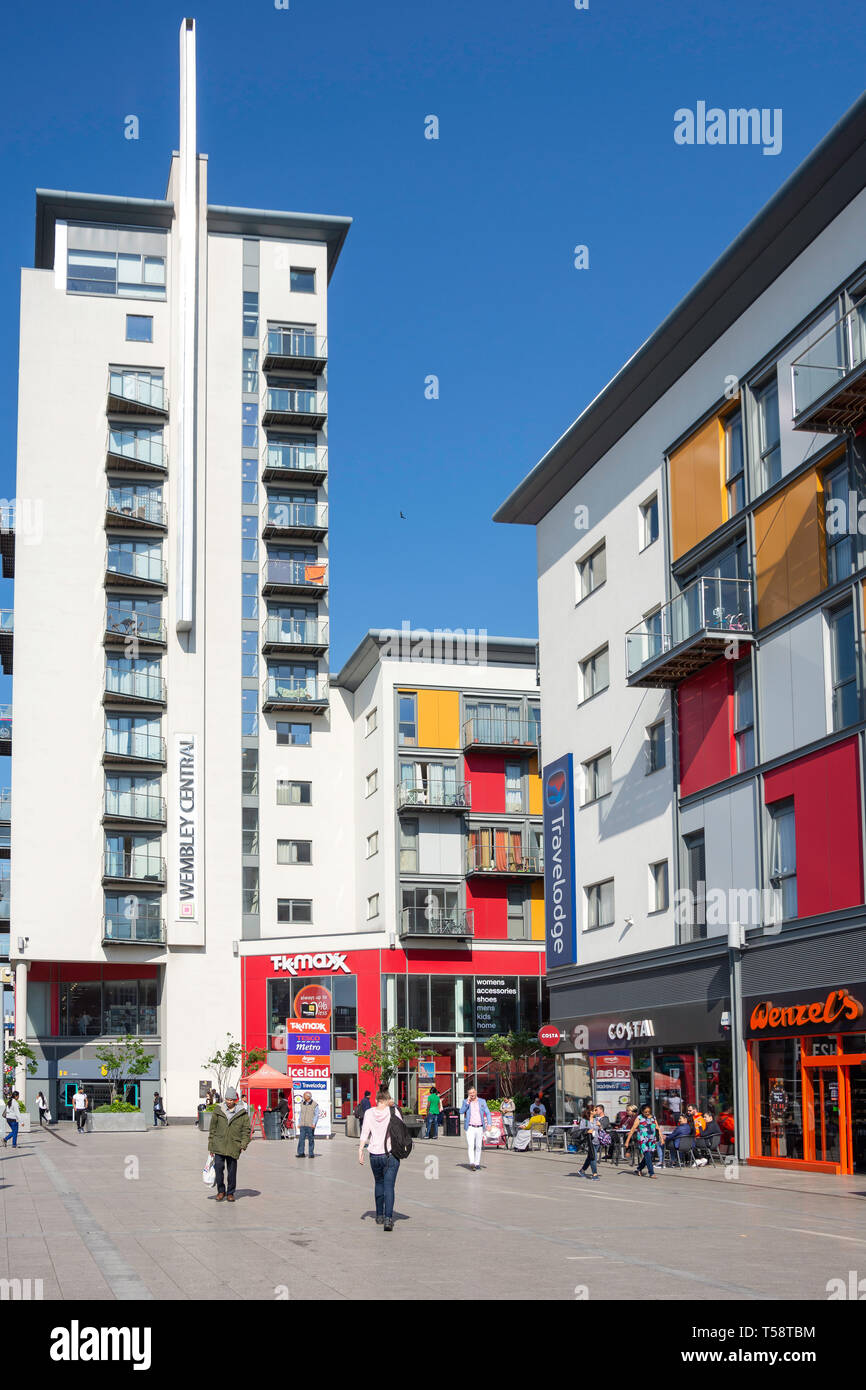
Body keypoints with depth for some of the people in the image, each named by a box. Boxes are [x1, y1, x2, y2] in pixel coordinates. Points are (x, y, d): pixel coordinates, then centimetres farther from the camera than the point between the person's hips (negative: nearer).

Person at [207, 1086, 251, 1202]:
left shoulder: (242, 1113, 1)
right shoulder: (218, 1111, 4)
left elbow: (246, 1130, 5)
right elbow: (212, 1128, 9)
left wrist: (243, 1145, -6)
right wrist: (211, 1146, 9)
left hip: (233, 1145, -1)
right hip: (219, 1144, 1)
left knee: (232, 1170, 4)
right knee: (218, 1167, -8)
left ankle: (230, 1193, 18)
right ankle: (221, 1191, 9)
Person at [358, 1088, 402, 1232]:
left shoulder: (369, 1113, -2)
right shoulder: (393, 1111, -7)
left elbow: (364, 1133, -4)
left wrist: (360, 1150, 0)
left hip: (375, 1155, 2)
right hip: (391, 1154, -2)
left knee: (378, 1183, 21)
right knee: (389, 1186, -3)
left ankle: (379, 1216, 29)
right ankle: (388, 1218, -17)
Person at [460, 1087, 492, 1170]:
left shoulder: (482, 1102, 8)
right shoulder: (465, 1102, 5)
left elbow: (487, 1113, 4)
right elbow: (461, 1111, -8)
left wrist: (489, 1124, -9)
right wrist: (467, 1102, -14)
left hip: (479, 1128, 2)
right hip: (470, 1128, -2)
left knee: (478, 1147, 7)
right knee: (471, 1146, -15)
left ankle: (477, 1163, 18)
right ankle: (472, 1164, -24)